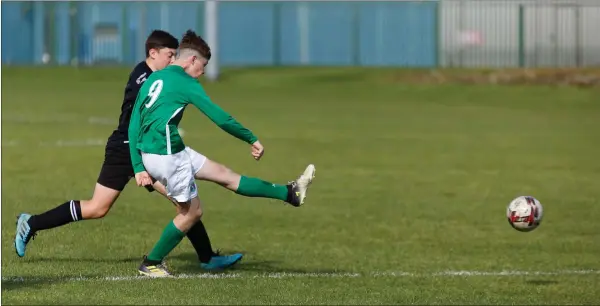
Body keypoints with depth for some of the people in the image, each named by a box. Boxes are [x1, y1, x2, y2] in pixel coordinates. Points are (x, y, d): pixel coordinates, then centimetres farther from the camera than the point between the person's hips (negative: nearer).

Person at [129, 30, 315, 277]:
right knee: (192, 212, 6)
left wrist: (139, 168, 14)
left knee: (224, 174, 10)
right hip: (167, 155, -9)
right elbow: (220, 117, -11)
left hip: (148, 152, 9)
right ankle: (151, 264, 15)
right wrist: (252, 139, -1)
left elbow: (134, 126, 13)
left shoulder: (151, 80, 13)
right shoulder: (184, 82, -12)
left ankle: (290, 193, 14)